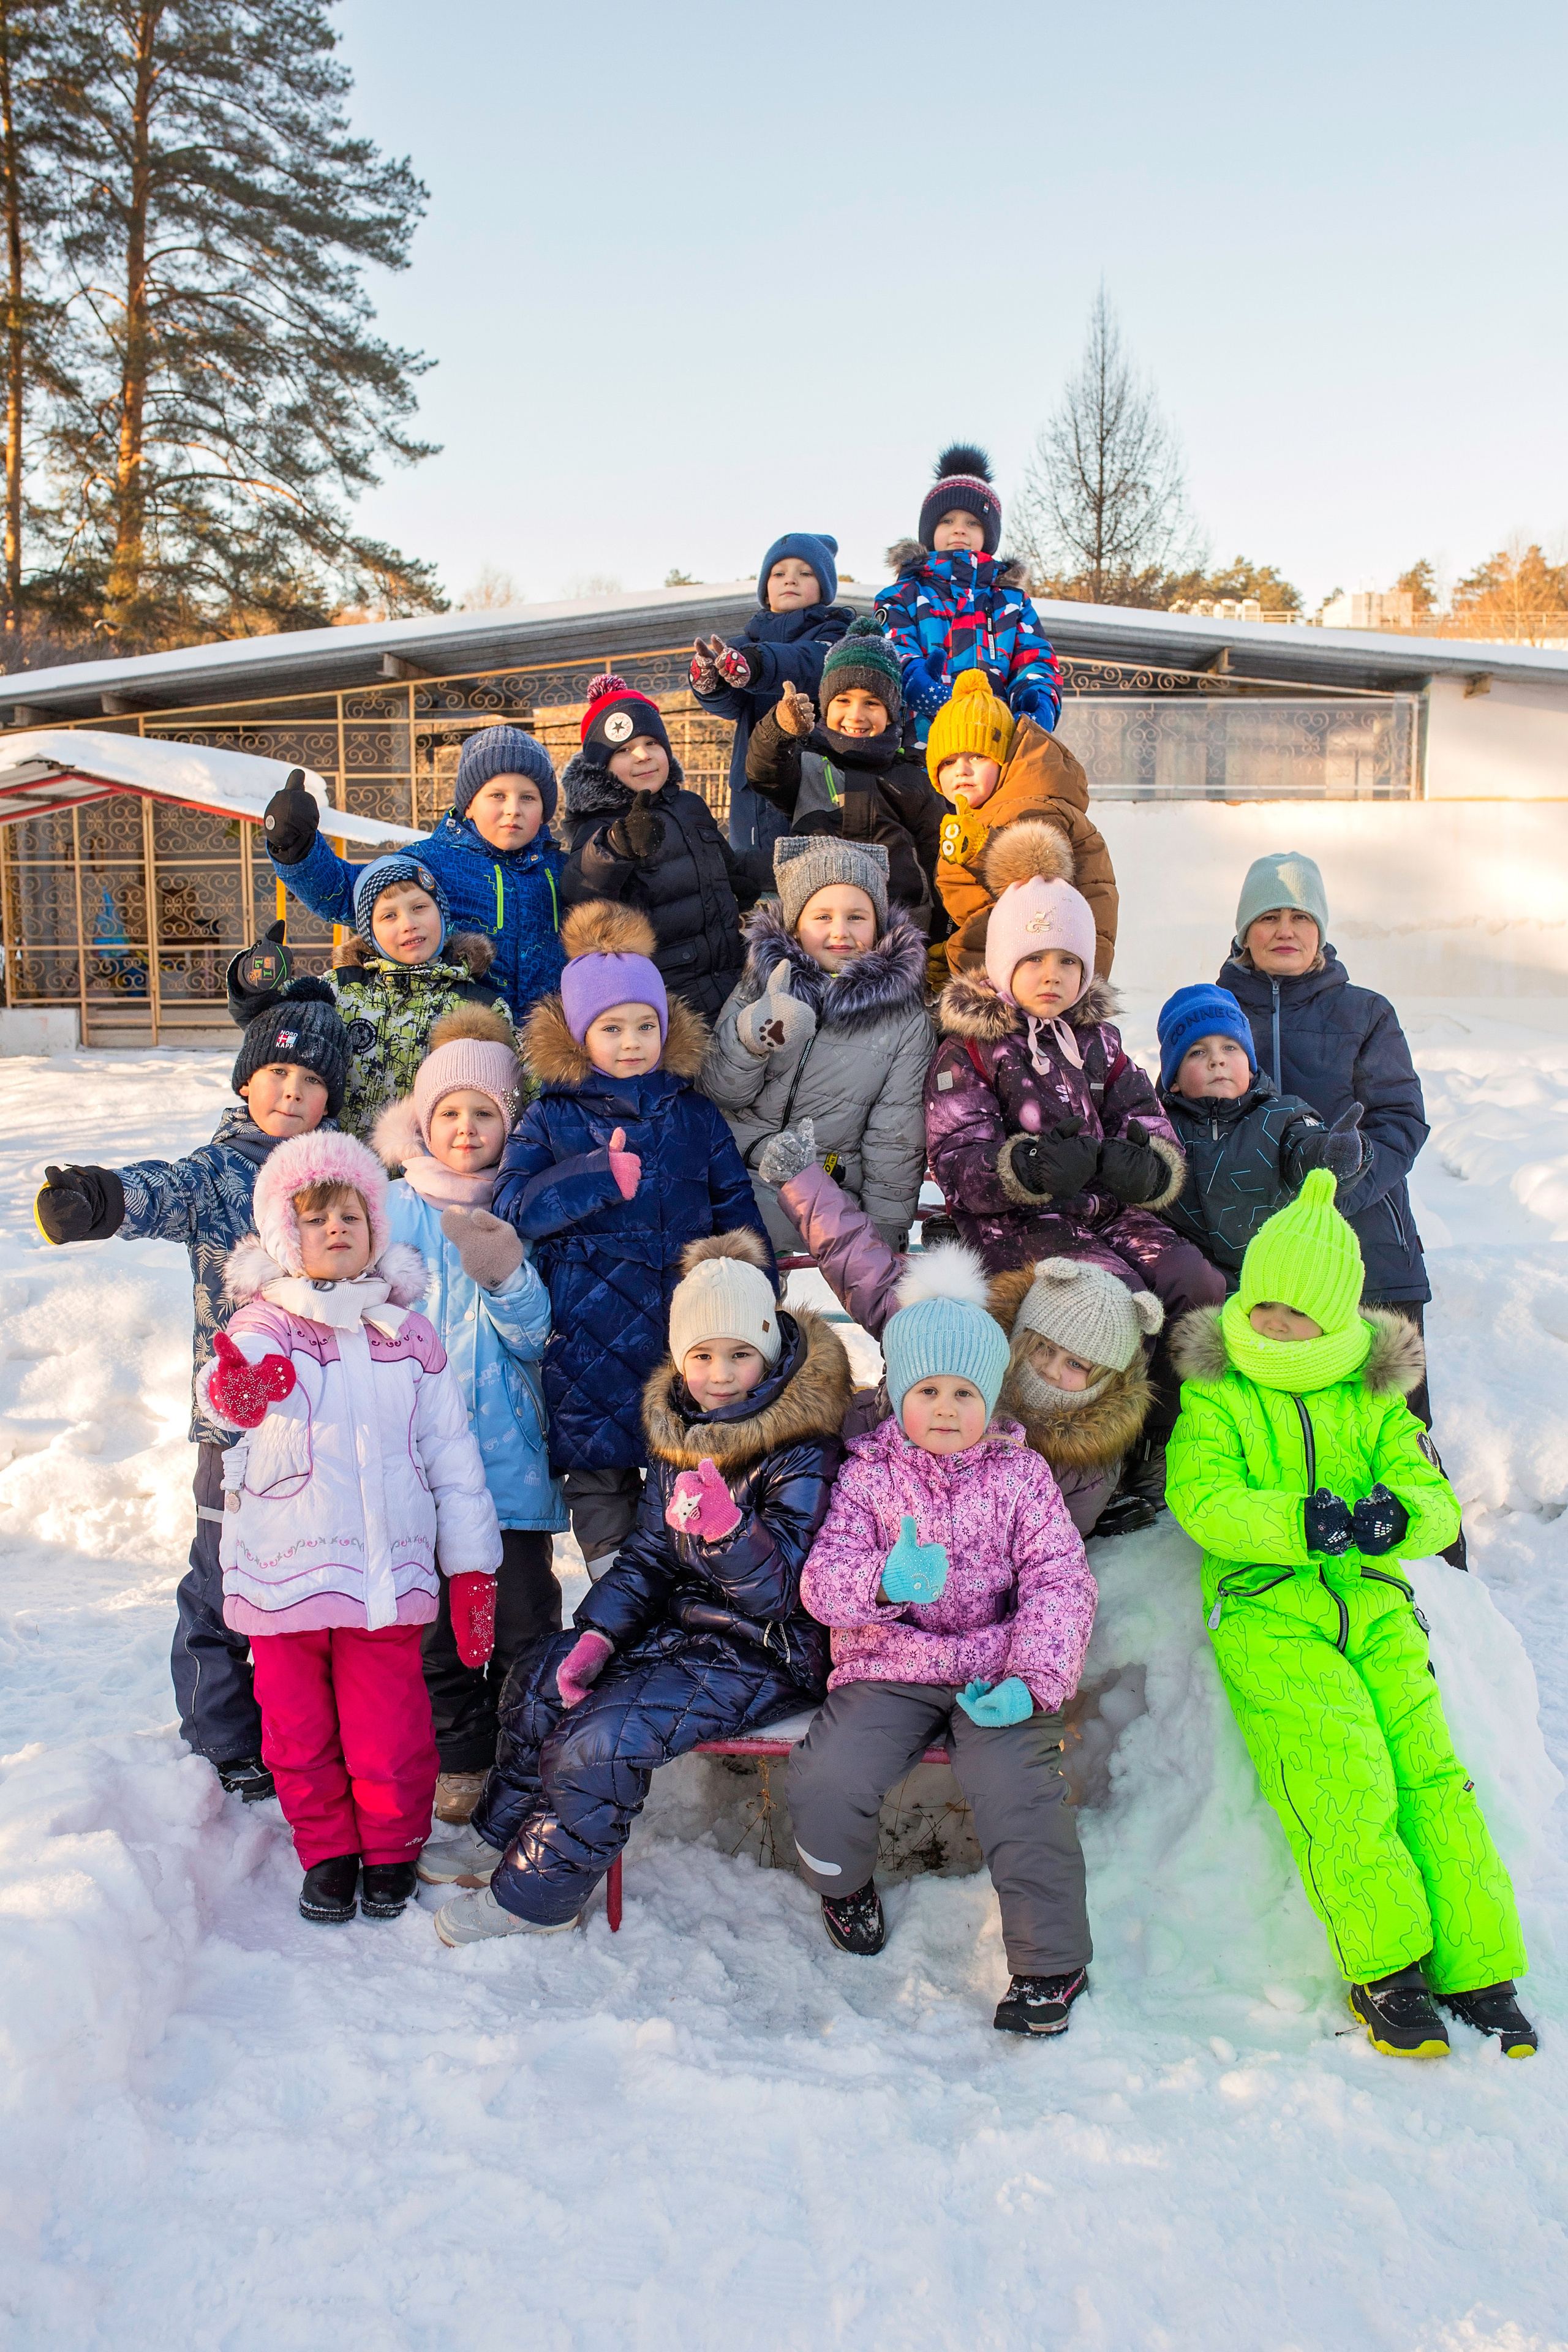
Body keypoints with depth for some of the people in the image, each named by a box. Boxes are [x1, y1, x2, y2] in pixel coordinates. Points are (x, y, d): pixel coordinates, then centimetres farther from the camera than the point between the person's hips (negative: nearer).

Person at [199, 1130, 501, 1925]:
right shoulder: (264, 1325, -3)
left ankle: (391, 1851, 30)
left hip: (389, 1570, 1)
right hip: (284, 1573, -1)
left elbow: (451, 1451, 9)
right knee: (298, 1729, 11)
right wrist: (236, 1390, -53)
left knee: (390, 1732, 5)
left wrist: (472, 1567, 7)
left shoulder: (408, 1335, 6)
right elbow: (227, 1381, -27)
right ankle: (325, 1851, 34)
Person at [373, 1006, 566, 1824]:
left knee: (523, 1609, 3)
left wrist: (506, 1277, -21)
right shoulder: (397, 1209, 4)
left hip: (509, 1447, 0)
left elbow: (538, 1339, -4)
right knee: (433, 1611, 7)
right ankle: (459, 1758, 25)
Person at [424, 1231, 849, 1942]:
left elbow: (780, 1589, -25)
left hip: (770, 1654, -8)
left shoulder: (801, 1449, -21)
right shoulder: (679, 1430, 2)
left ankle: (539, 1892, 3)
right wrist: (599, 1634, -6)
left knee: (607, 1735, -20)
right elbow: (649, 1553, 8)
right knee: (545, 1676, 1)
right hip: (687, 1620, 8)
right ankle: (503, 1832, 24)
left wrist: (728, 1527, -44)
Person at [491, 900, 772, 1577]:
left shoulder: (694, 1114, 12)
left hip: (687, 1313, 2)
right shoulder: (552, 1119, 5)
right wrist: (600, 1176, -16)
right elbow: (512, 1207, -6)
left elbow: (736, 1209, 14)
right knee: (599, 1463, 5)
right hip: (593, 1330, -1)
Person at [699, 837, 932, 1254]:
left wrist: (885, 1233, -2)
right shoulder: (763, 981, 6)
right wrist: (750, 1039, -16)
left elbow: (896, 1137, 2)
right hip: (733, 1174, 1)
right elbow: (716, 1094, 4)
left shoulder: (905, 1016, 1)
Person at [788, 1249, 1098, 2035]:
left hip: (997, 1672, 0)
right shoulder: (866, 1475, 4)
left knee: (1020, 1794, -25)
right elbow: (823, 1580, -6)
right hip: (888, 1668, 1)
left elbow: (1060, 1582, 0)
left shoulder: (1020, 1474, 5)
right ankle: (844, 1884, 16)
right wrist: (884, 1583, -30)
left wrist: (1033, 1679, -15)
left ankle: (1052, 1962, -1)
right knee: (825, 1782, -21)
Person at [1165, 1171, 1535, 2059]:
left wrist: (1398, 1515, -20)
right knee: (1343, 1779, -18)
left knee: (1430, 1769, -8)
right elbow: (1203, 1501, -10)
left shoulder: (1373, 1401, 14)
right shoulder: (1214, 1394, 5)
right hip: (1267, 1613, -3)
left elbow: (1438, 1503, 6)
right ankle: (1385, 1969, -8)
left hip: (1374, 1605, 3)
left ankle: (1479, 1967, 1)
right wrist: (1300, 1522, -27)